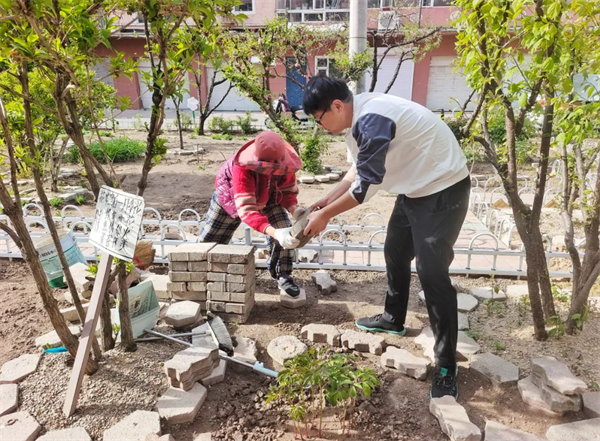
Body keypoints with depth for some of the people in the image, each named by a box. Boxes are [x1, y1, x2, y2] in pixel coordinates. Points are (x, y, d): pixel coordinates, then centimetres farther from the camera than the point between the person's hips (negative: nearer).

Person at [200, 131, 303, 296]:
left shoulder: (283, 164, -32)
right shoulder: (242, 167, -46)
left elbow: (288, 191, -15)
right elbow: (246, 210, -54)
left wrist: (294, 209, -39)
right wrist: (274, 232, -68)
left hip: (267, 199, 3)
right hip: (230, 197, -3)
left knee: (285, 231, -19)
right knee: (209, 241, 9)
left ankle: (283, 276, 0)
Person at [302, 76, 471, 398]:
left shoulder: (372, 121, -28)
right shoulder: (359, 118, 4)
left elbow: (365, 186, -25)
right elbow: (360, 169, 13)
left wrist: (325, 215, -13)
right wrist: (328, 200, 8)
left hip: (443, 189, -10)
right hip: (415, 187, 10)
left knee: (432, 273, -9)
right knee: (395, 254, 18)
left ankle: (446, 366, 5)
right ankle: (393, 319, 38)